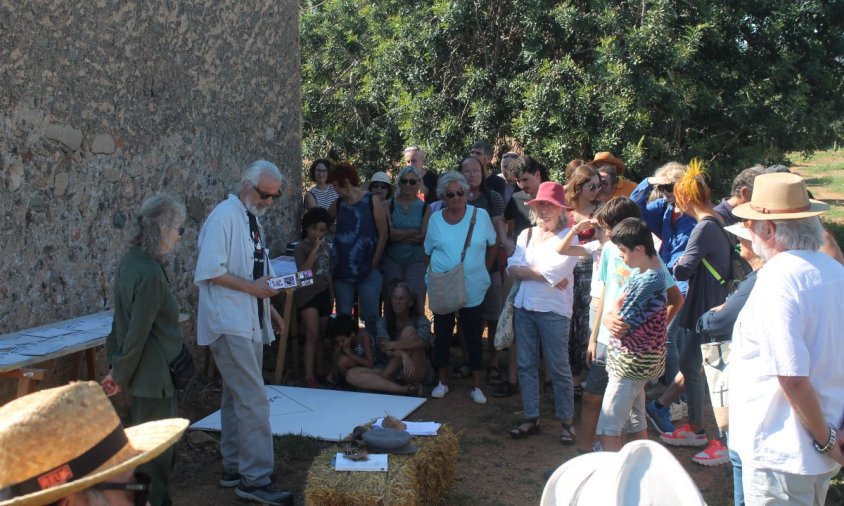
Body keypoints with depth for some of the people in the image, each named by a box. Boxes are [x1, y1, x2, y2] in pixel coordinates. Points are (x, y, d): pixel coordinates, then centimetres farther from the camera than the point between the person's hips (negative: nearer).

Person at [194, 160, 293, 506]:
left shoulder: (251, 219, 15)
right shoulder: (225, 216, -13)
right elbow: (209, 272, -19)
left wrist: (269, 307, 15)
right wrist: (252, 287, -21)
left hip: (249, 323, 9)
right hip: (228, 324, -9)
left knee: (238, 397, 15)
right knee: (254, 400, -11)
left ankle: (234, 468, 24)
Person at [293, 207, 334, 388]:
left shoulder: (326, 247, 10)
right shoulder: (301, 248, -8)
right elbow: (303, 271, -21)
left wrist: (332, 296, 15)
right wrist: (314, 249, -22)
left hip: (323, 294, 6)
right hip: (307, 295, -6)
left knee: (320, 336, 9)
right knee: (312, 336, -12)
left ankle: (317, 372, 18)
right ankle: (309, 377, -11)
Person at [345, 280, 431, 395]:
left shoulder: (421, 321, 2)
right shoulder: (383, 322, 6)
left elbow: (424, 341, -23)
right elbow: (383, 346, -15)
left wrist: (394, 345, -25)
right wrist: (402, 354, -34)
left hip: (414, 373, -2)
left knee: (409, 331, -22)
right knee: (351, 374, -24)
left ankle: (384, 378, -20)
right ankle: (405, 389, -36)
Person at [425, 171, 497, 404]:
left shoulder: (480, 216, -4)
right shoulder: (436, 219, 1)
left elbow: (492, 245, 6)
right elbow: (429, 251, 10)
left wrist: (484, 271, 5)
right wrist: (435, 274, 1)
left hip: (472, 289, -1)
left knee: (473, 337, 6)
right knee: (442, 335, 9)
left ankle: (477, 386, 17)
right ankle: (442, 382, 25)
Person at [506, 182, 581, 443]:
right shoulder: (526, 234, 11)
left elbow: (555, 272, -17)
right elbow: (512, 269, 0)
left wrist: (526, 270, -4)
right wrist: (544, 274, -11)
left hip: (553, 310, -5)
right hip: (524, 307, 5)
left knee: (559, 368, 2)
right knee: (526, 365, 10)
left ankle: (566, 421, 15)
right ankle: (531, 418, 21)